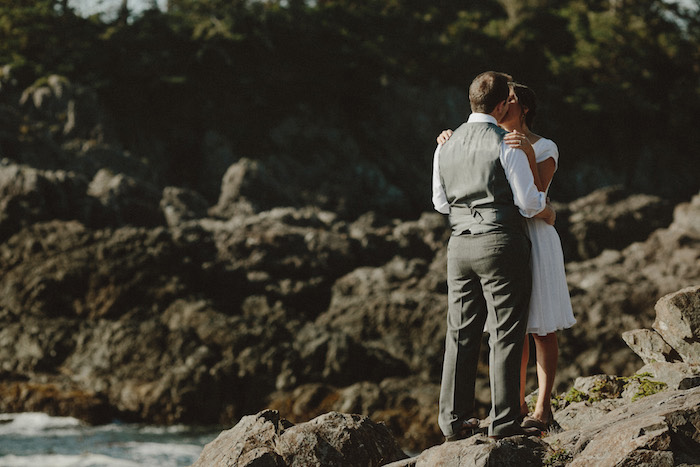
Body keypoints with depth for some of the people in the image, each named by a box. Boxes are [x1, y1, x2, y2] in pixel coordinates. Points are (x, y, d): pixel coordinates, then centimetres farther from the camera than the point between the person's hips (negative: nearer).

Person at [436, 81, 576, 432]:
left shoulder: (546, 148, -6)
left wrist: (528, 152, -32)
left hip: (534, 240, -6)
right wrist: (447, 144, -13)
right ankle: (518, 406, 16)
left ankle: (543, 407, 7)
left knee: (541, 327, 1)